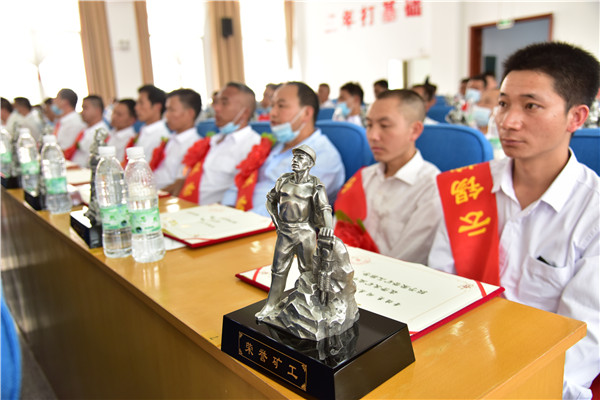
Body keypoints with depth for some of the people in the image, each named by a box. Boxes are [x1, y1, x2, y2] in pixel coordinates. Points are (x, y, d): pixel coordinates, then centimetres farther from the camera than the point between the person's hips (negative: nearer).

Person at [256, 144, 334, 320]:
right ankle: (271, 305, 25)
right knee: (278, 270, 10)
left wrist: (328, 227, -47)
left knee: (307, 271, 9)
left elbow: (324, 209, -27)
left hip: (306, 233, -3)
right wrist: (276, 222, 5)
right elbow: (271, 200, 15)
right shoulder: (284, 180, 0)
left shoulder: (316, 186, -13)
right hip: (285, 233, 4)